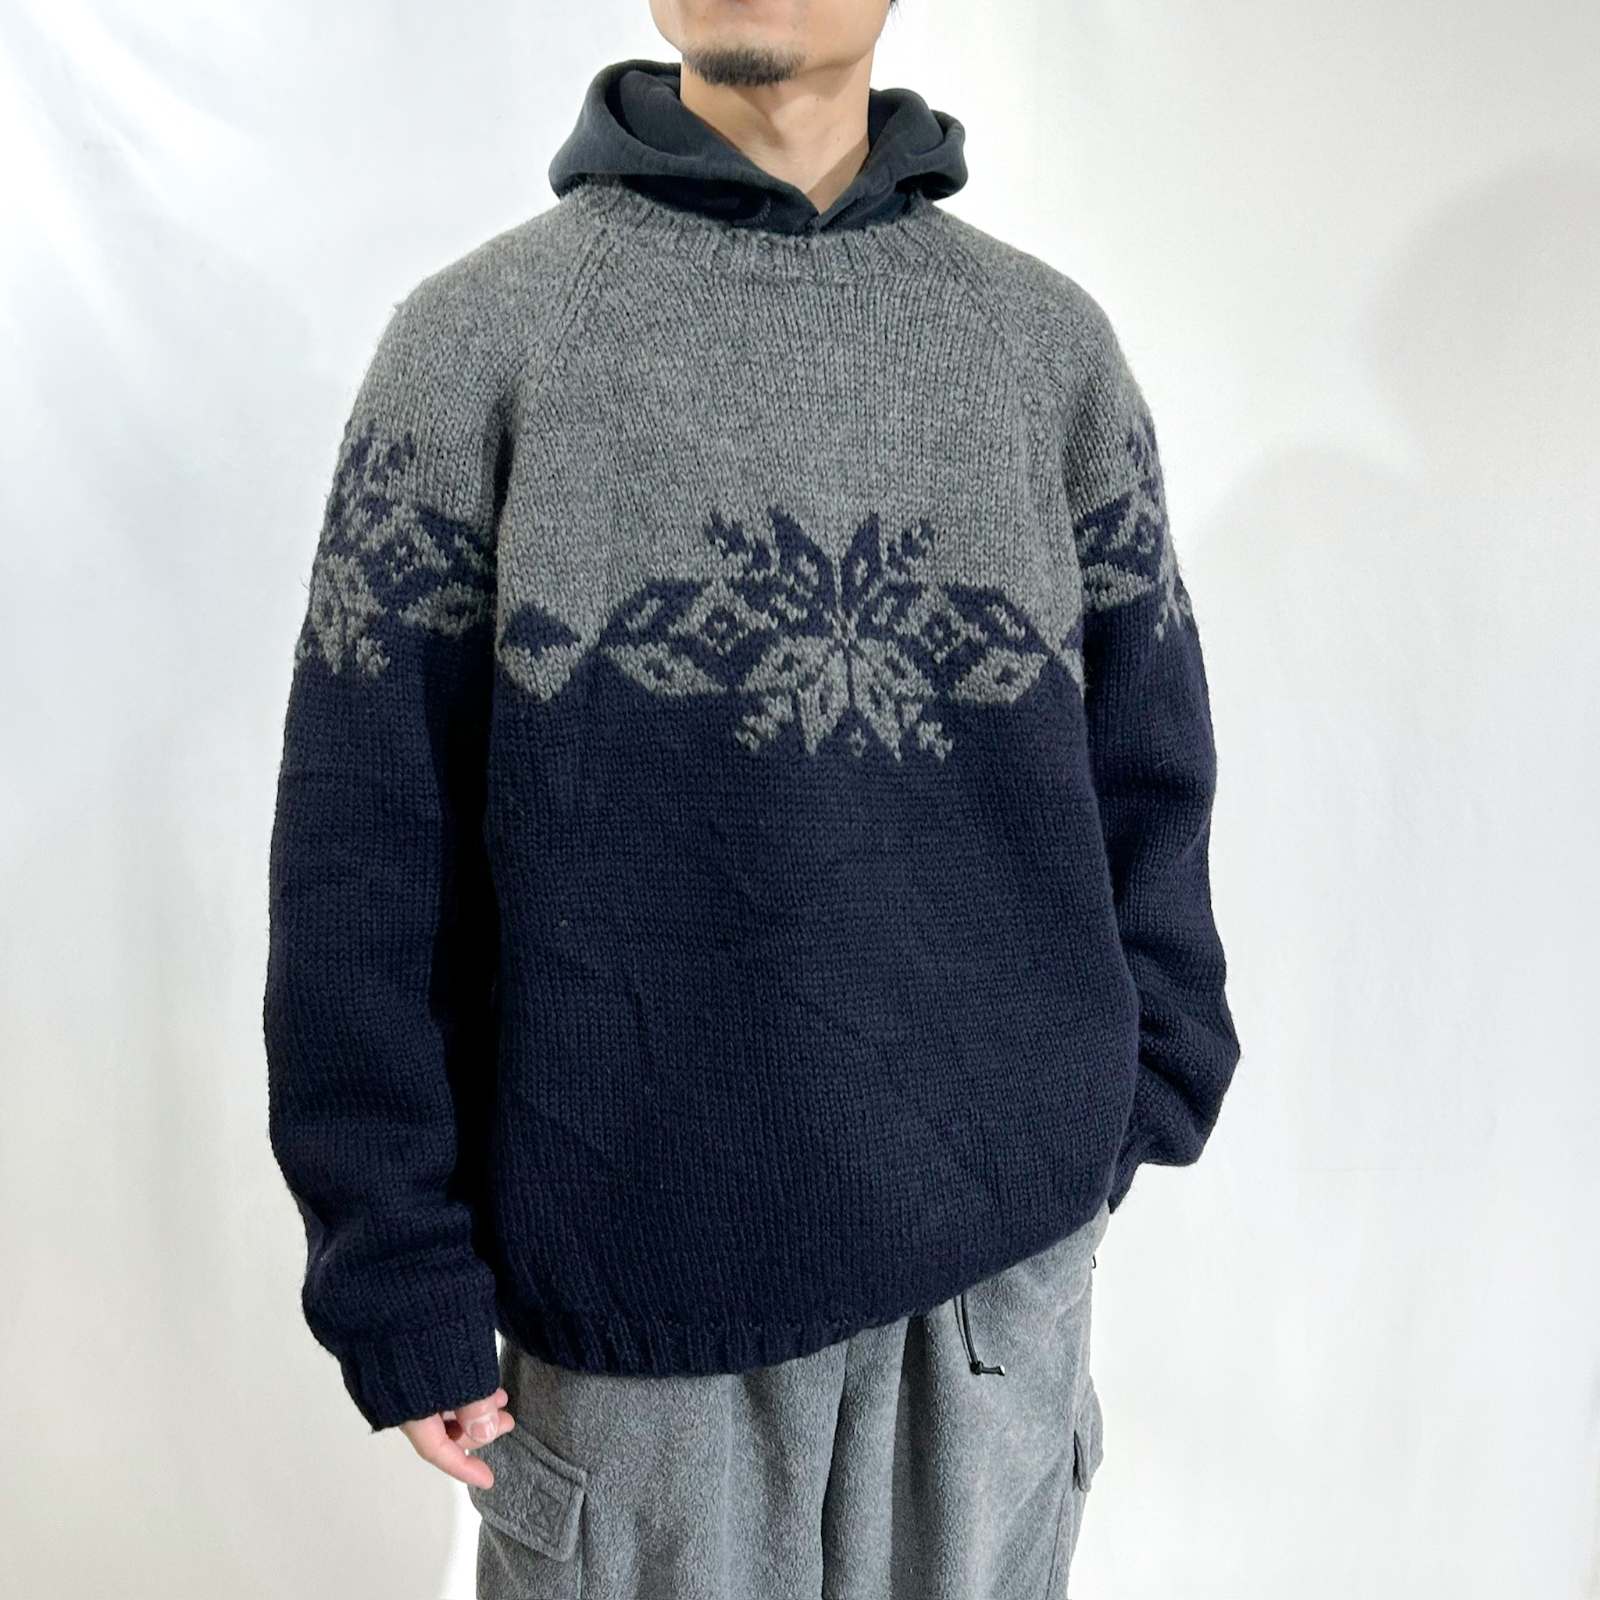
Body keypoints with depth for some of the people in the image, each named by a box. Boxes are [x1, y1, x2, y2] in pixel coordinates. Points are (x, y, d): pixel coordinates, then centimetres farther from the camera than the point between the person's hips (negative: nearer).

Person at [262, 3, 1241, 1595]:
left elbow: (1144, 758, 8)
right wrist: (398, 1274, -6)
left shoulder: (1051, 340, 4)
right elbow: (366, 833, -5)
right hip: (645, 1242, -2)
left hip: (1010, 1228, 3)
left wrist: (1144, 1088, 3)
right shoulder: (478, 333, -3)